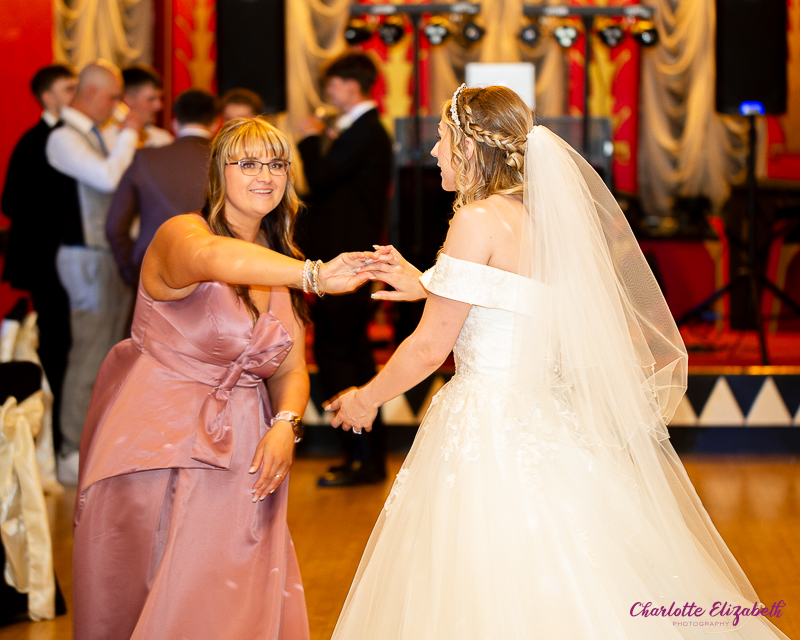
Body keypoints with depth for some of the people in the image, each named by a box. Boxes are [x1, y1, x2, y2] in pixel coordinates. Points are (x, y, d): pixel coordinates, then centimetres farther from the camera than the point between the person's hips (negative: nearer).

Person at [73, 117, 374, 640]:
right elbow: (214, 258, -39)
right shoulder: (181, 234, -14)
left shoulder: (283, 266, 9)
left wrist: (285, 425, -13)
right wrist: (314, 276, -54)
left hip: (238, 456, 5)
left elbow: (292, 368, 9)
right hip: (158, 440, -5)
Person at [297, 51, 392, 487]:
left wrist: (312, 140, -7)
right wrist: (325, 145, 9)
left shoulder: (363, 133, -16)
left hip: (343, 259, -11)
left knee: (332, 353, -7)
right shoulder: (368, 130, 17)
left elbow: (320, 180, -22)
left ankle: (361, 457, -5)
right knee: (354, 353, 13)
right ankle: (371, 455, 18)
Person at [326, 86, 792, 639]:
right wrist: (425, 287, 21)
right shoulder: (543, 219, 10)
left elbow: (431, 349, -12)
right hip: (539, 424, 8)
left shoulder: (479, 220, -14)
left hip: (488, 433, -8)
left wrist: (368, 398, 3)